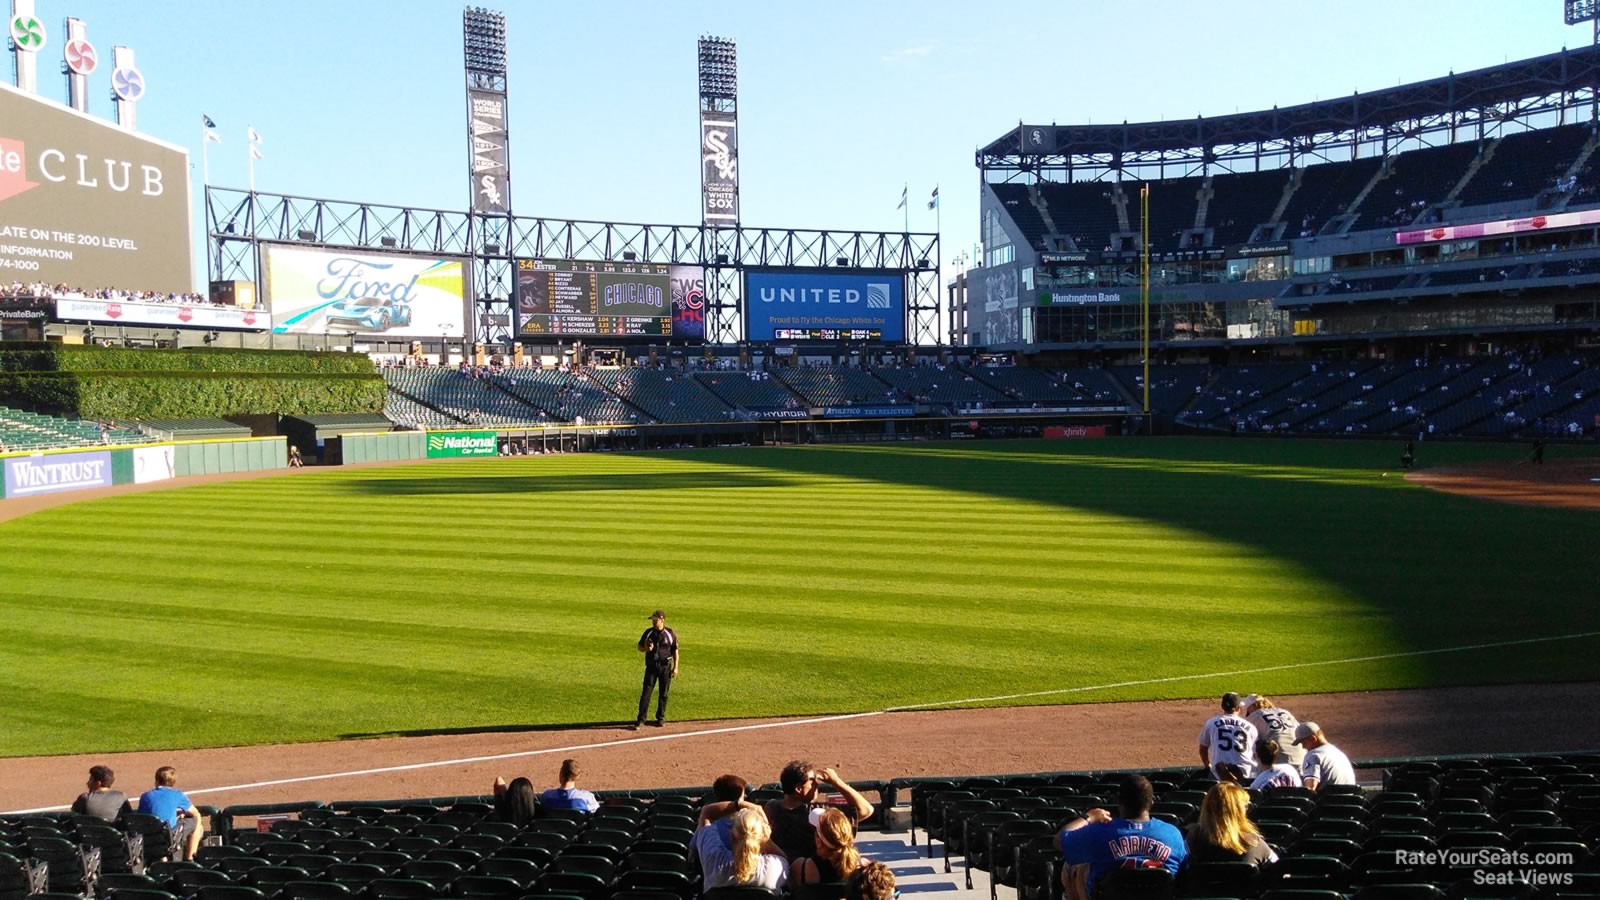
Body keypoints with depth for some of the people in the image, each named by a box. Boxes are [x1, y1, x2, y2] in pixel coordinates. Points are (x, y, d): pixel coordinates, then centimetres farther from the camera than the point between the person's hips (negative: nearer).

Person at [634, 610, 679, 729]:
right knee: (646, 692, -6)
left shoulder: (670, 633, -2)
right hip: (651, 666, 1)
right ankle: (640, 719, -5)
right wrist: (646, 649, -13)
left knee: (664, 693, 7)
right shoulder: (648, 632, 2)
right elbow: (640, 647, 10)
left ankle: (660, 717, 22)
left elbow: (675, 651, 3)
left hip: (665, 666, 0)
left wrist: (675, 667, -3)